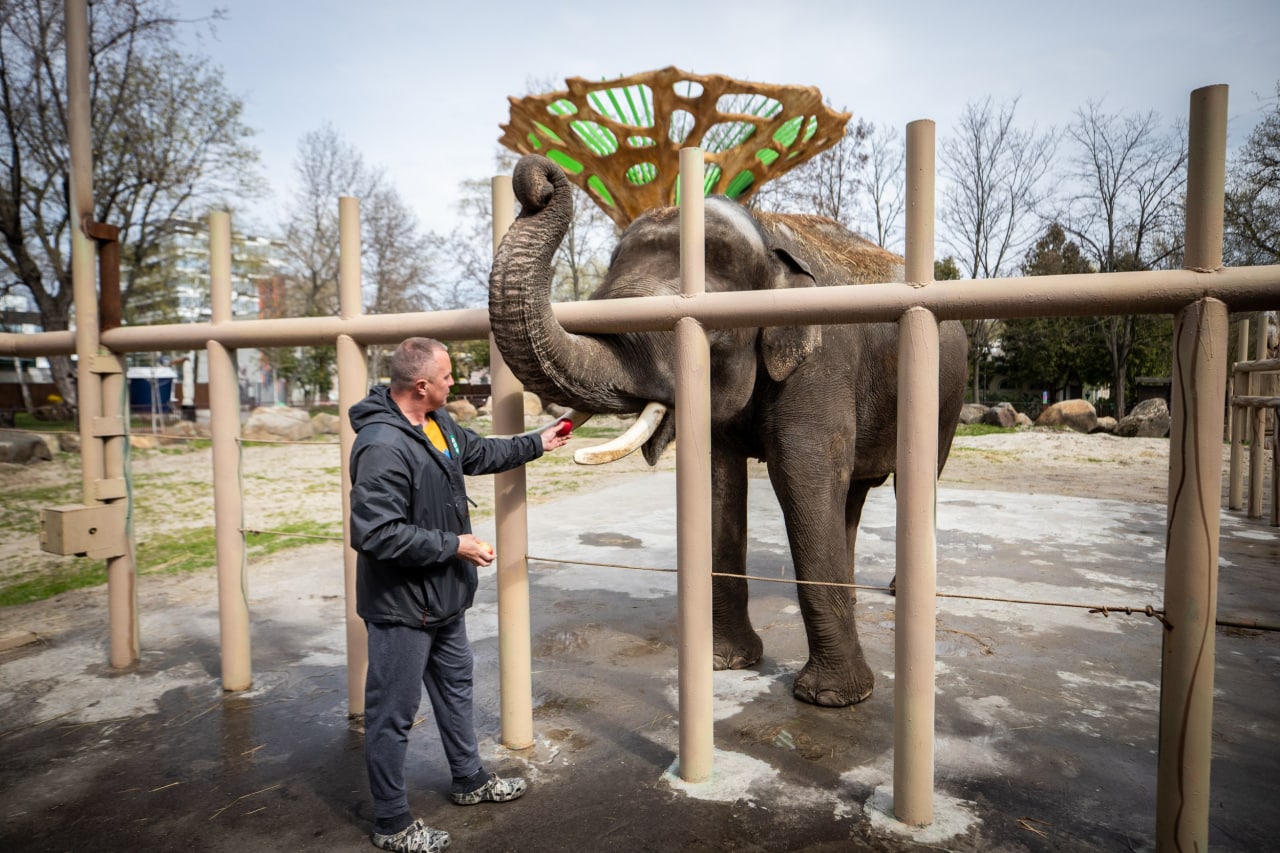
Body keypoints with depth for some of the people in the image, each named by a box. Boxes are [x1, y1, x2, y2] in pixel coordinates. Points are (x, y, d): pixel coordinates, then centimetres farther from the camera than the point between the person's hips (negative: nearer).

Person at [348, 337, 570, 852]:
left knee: (455, 686, 24)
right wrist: (455, 545, -24)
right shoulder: (382, 445, -28)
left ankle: (470, 781, 45)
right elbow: (377, 534, -31)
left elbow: (479, 453, 22)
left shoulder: (438, 422, 3)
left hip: (444, 597, 10)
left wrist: (537, 444, 26)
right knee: (393, 713, 8)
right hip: (401, 604, -10)